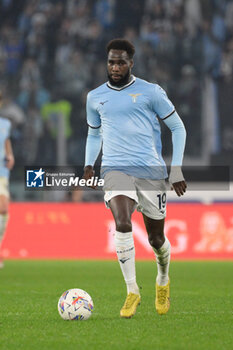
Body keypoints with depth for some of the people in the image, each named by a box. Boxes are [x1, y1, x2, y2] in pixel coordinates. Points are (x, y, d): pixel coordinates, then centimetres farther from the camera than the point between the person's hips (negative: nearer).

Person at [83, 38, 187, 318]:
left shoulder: (151, 92, 1)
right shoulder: (95, 97, 11)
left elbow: (177, 128, 7)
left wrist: (176, 169, 0)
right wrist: (89, 163, 10)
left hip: (151, 171, -1)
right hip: (116, 169, 1)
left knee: (156, 237, 7)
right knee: (122, 224, -25)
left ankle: (163, 280, 40)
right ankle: (132, 292, -16)